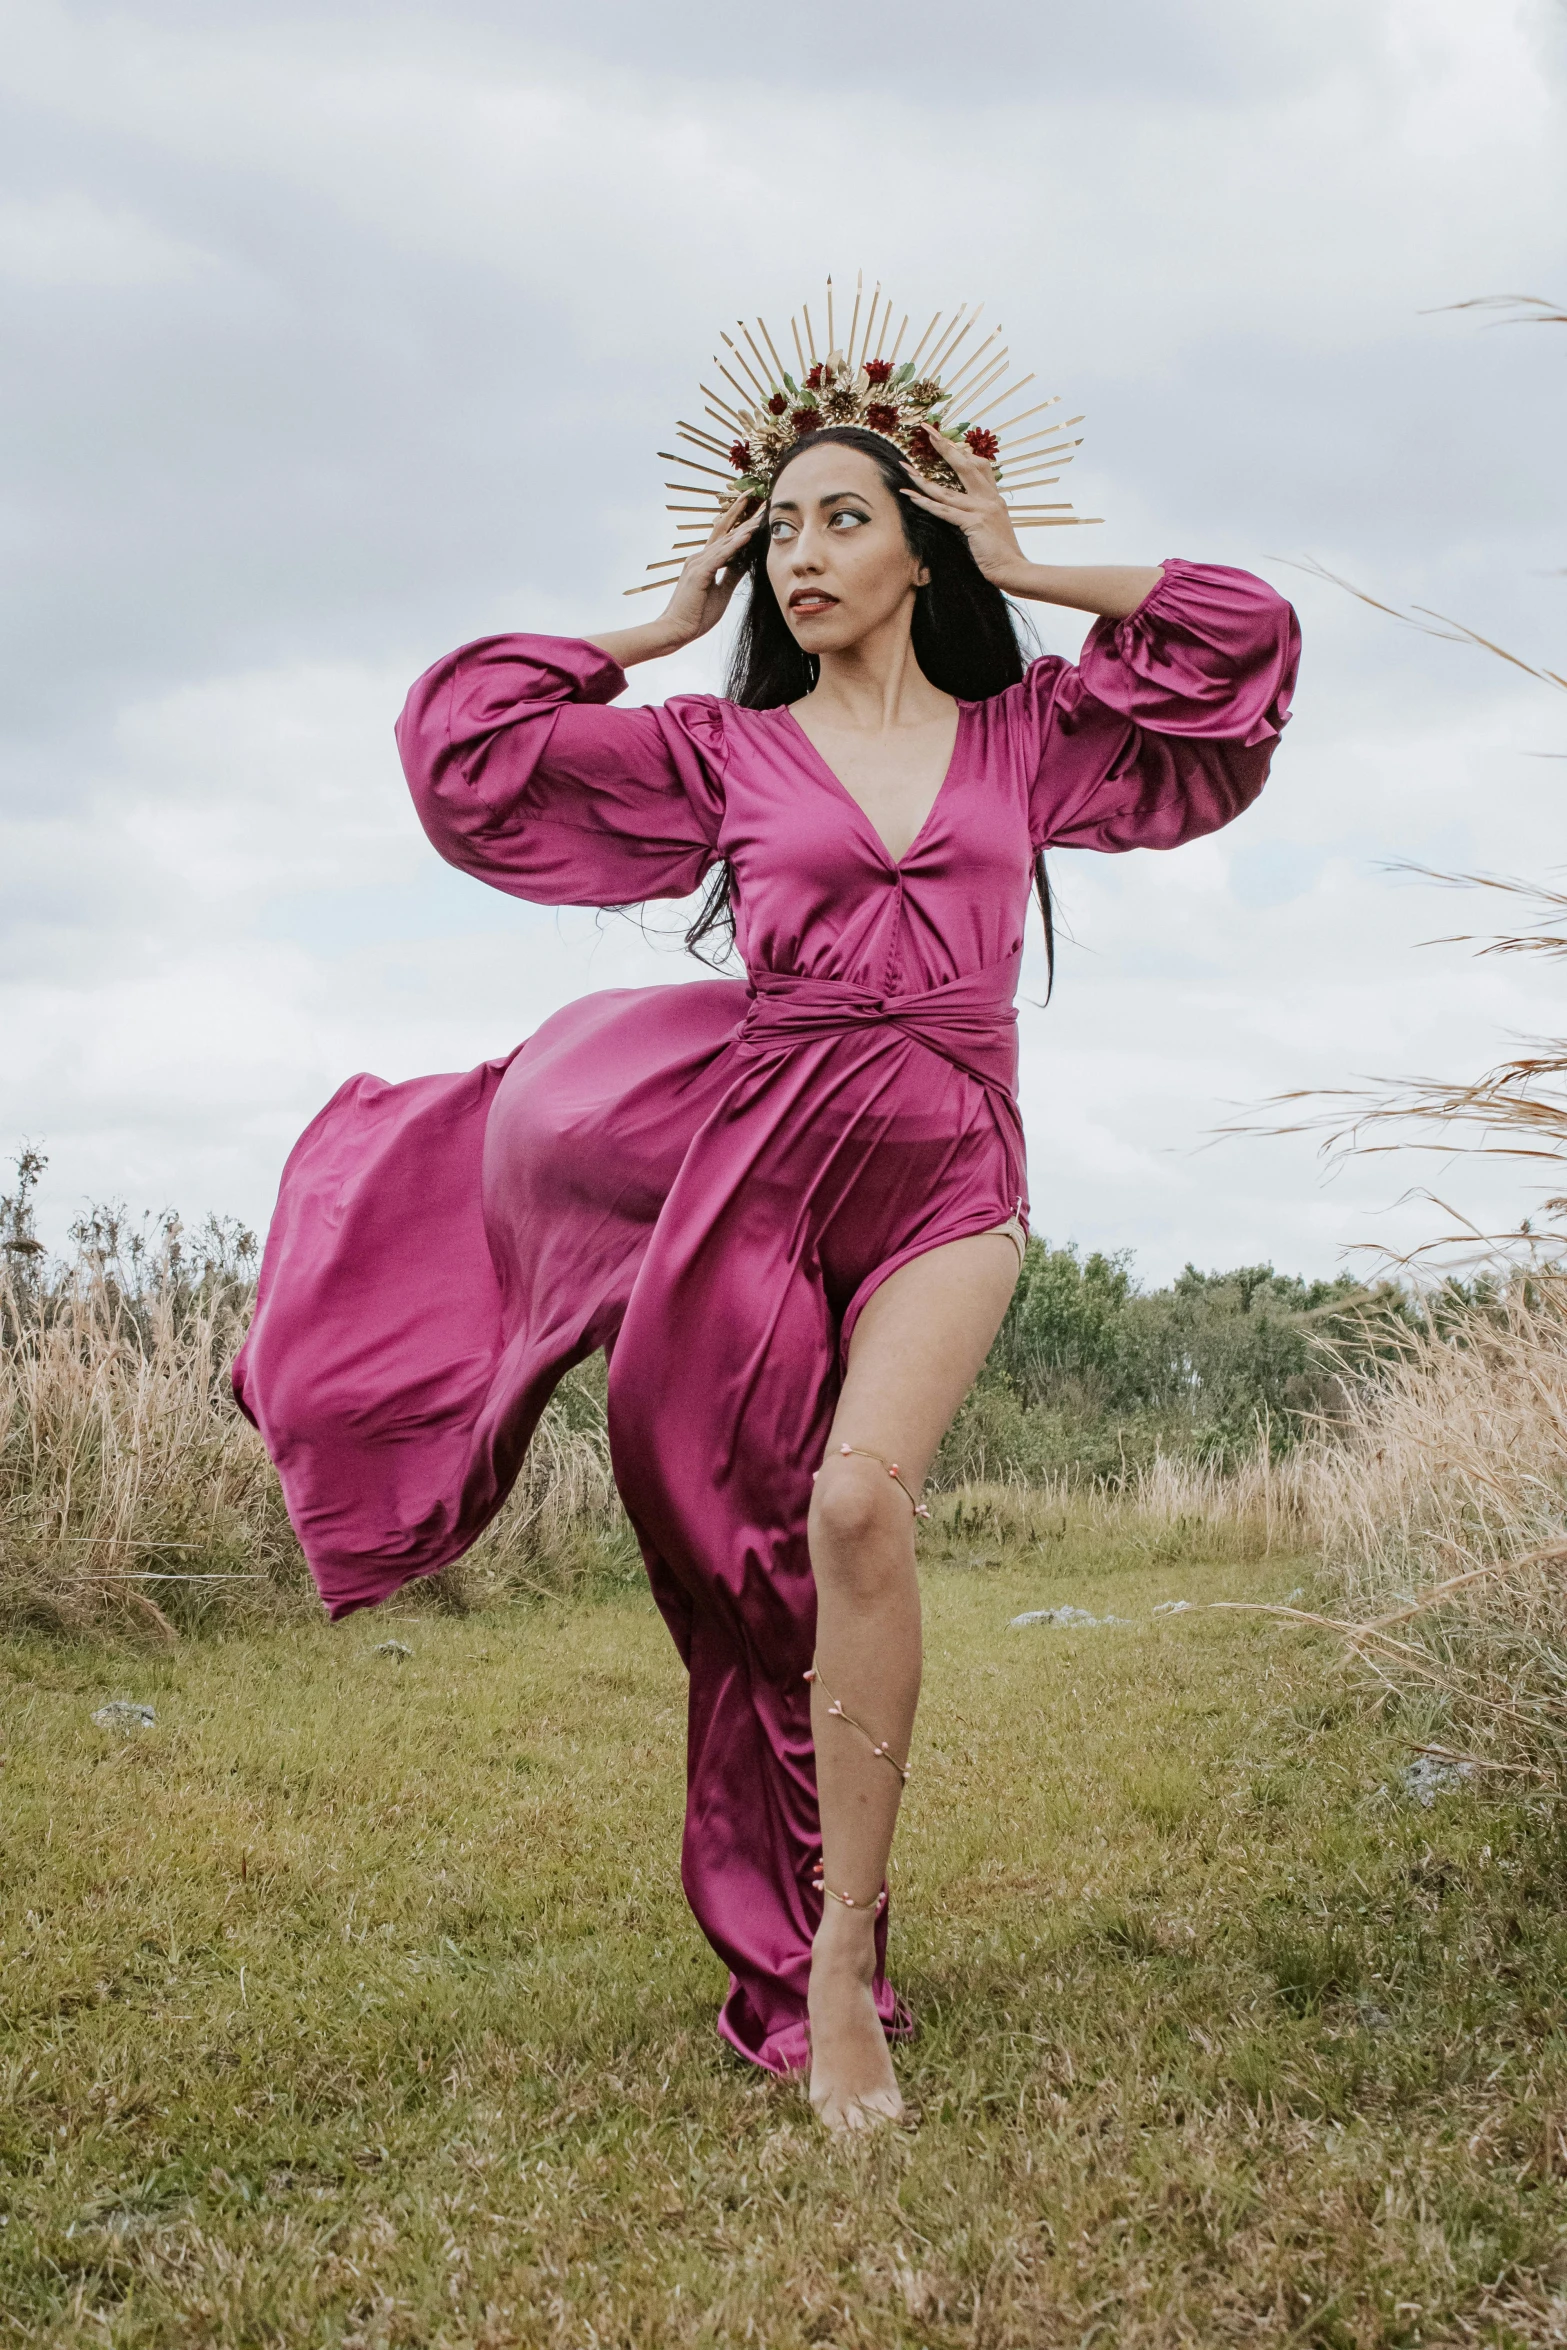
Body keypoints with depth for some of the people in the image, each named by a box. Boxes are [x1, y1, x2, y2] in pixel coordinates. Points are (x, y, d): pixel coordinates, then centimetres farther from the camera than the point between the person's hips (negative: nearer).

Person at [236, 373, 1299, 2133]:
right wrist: (663, 622, 14)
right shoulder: (724, 749, 12)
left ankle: (839, 1958, -16)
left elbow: (1240, 644, 14)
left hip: (949, 1174, -1)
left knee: (862, 1499, -24)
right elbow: (473, 742, 9)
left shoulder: (1022, 737, 14)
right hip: (754, 1146, 1)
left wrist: (1026, 573, 15)